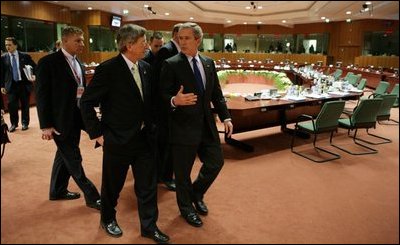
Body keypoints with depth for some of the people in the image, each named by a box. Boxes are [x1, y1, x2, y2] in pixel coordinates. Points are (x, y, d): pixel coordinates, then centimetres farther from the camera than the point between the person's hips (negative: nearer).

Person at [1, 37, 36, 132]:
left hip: (24, 84, 0)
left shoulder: (25, 56, -1)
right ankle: (14, 124, 15)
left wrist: (34, 76, -12)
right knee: (12, 105, -2)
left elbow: (35, 66, 6)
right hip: (11, 85, 1)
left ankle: (25, 123, 23)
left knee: (25, 105, 8)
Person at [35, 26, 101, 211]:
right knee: (74, 160, 2)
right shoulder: (48, 62, -12)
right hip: (60, 120, -7)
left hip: (76, 118, 8)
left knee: (64, 156, 20)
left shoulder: (78, 63, 10)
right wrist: (46, 125, -15)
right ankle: (92, 196, 13)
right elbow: (41, 95, -13)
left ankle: (58, 191, 37)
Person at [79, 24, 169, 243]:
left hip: (144, 138, 5)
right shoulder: (108, 69, -15)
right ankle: (108, 219, 42)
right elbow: (86, 102, -11)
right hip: (117, 140, -5)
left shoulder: (146, 68, 3)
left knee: (148, 186, 11)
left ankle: (149, 226, 30)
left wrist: (150, 126, 8)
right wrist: (97, 134, -11)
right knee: (112, 186, 16)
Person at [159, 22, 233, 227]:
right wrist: (174, 101, -33)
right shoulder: (171, 65, -9)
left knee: (216, 162, 13)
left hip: (207, 125, 5)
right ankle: (186, 207, 36)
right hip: (183, 127, -5)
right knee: (182, 171, 10)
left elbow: (217, 94, 11)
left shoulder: (208, 63, 7)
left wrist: (226, 117, 3)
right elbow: (163, 95, -11)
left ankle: (196, 193, 40)